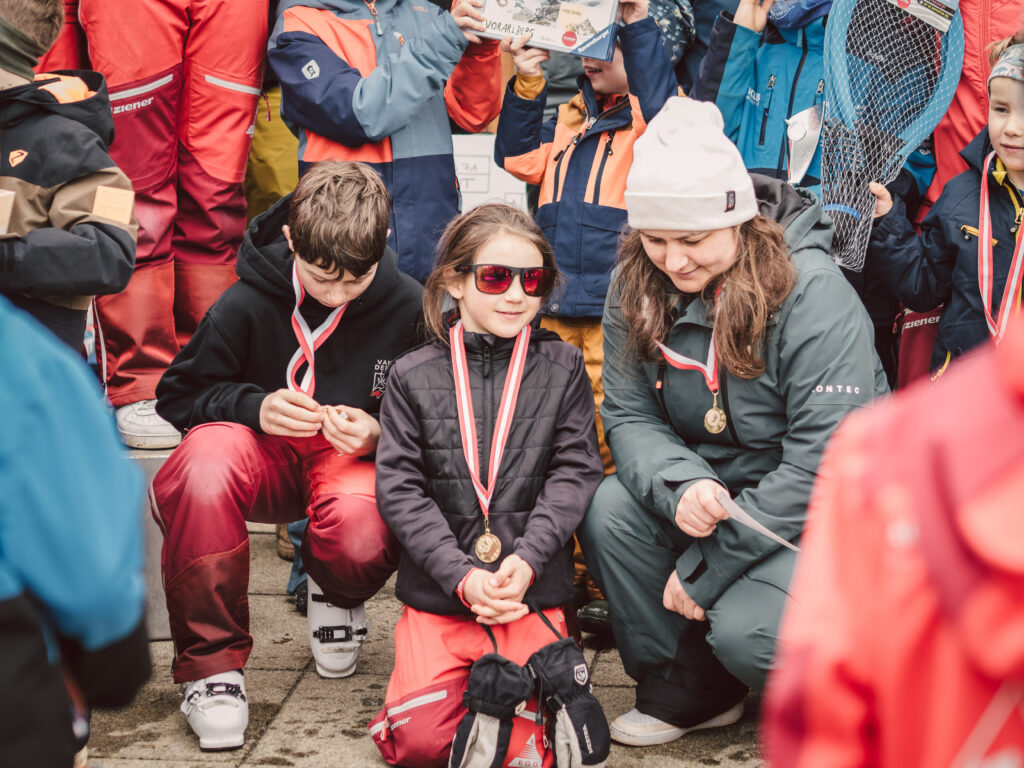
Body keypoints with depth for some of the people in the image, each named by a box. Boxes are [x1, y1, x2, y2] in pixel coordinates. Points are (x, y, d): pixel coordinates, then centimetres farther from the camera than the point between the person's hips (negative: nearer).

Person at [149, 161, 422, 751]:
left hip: (356, 459, 0)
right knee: (206, 458, -38)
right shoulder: (249, 302, -11)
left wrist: (379, 435, -19)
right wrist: (253, 408, -19)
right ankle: (210, 660, -20)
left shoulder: (408, 307, -9)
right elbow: (178, 394, -1)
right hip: (265, 456, 0)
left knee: (362, 540, -37)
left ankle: (337, 597, 10)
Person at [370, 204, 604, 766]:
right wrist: (462, 576, -12)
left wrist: (527, 559, -13)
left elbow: (575, 471, 1)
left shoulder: (563, 368, 6)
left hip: (532, 591, 0)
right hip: (437, 591, 0)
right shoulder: (413, 376, 4)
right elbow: (399, 488, -1)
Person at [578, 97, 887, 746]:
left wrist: (705, 569, -23)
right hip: (710, 490, 6)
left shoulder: (814, 292, -23)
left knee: (746, 628, -29)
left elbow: (824, 462, -25)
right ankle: (687, 692, 0)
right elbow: (629, 416, -3)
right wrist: (680, 486, -28)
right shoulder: (638, 288, -5)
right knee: (609, 512, -20)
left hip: (821, 512, -6)